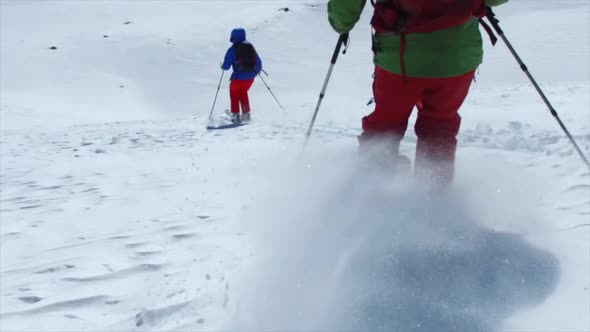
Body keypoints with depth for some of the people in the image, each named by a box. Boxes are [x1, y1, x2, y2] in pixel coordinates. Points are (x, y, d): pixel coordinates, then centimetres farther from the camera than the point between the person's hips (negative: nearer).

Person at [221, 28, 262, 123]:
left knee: (234, 91, 24)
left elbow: (226, 66, -9)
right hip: (250, 76, 4)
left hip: (239, 77, -4)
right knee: (243, 92, 29)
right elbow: (258, 62, 10)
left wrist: (222, 65, 15)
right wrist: (258, 69, 31)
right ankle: (246, 113, 28)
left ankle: (235, 114, 20)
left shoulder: (232, 49, -10)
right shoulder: (250, 46, 3)